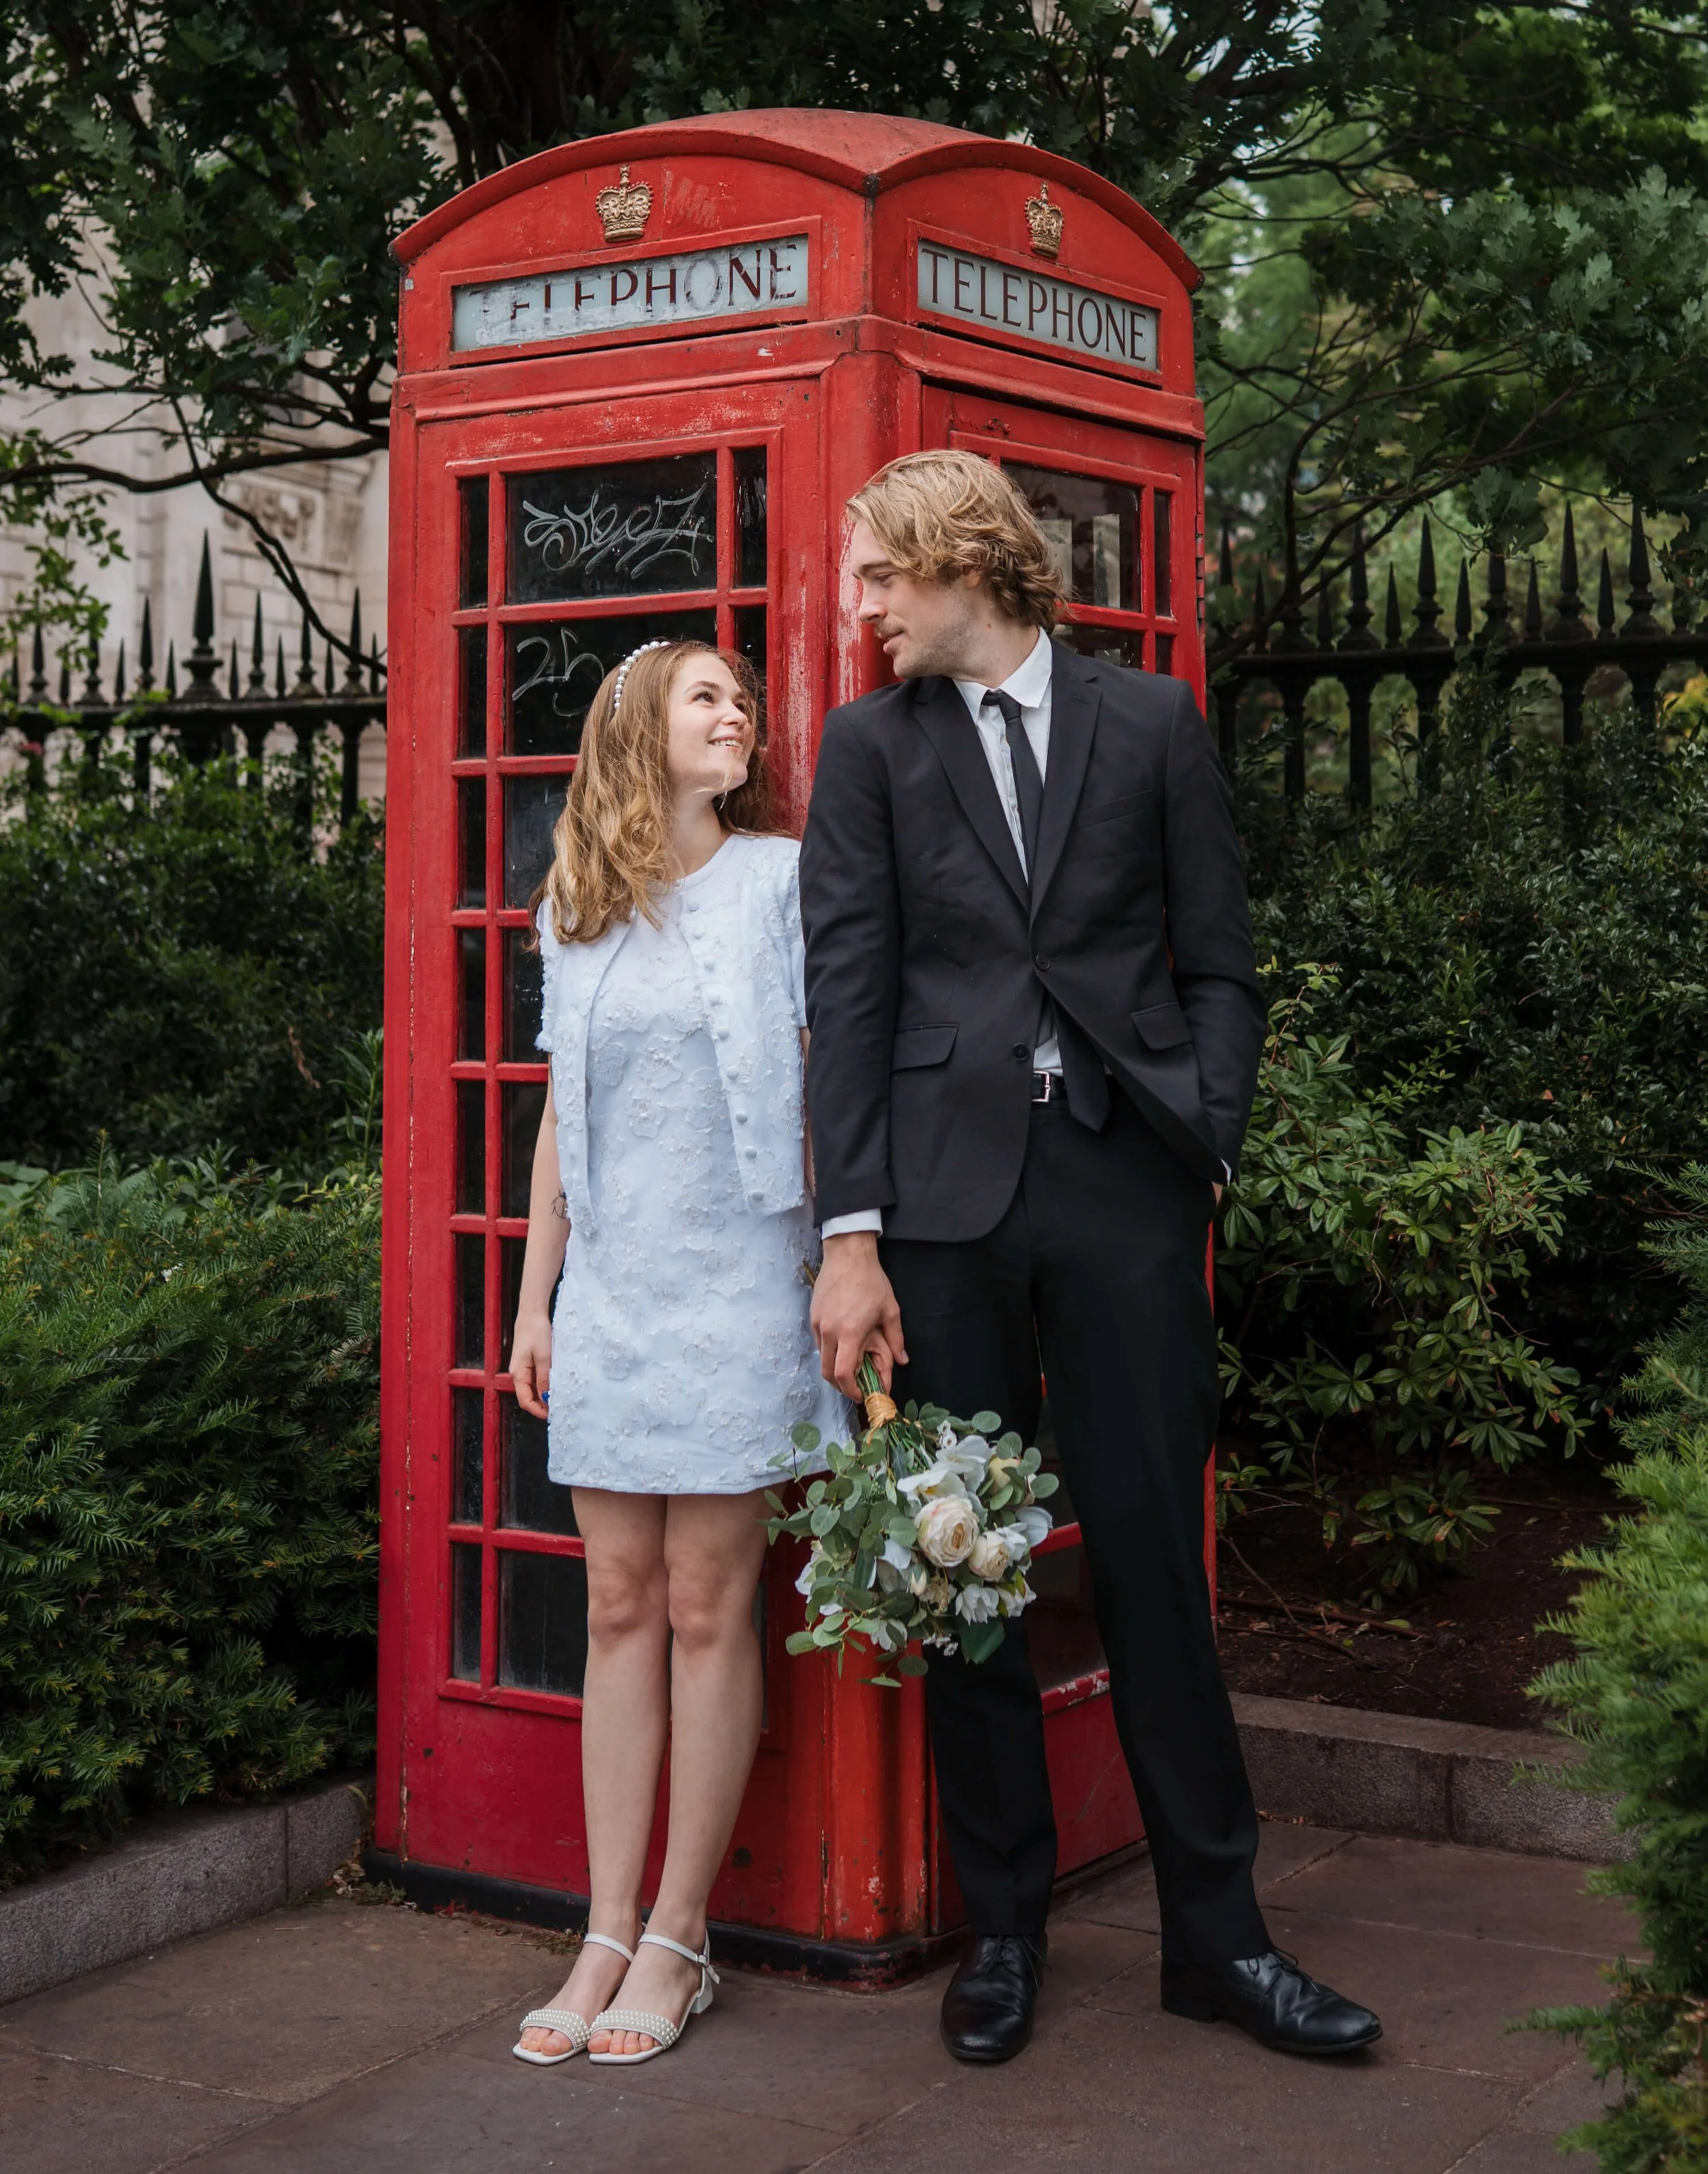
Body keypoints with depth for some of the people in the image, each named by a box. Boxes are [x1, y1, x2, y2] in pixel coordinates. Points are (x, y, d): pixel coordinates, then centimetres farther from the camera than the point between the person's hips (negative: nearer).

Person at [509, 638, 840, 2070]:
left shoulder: (782, 876, 0)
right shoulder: (577, 907, 11)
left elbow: (826, 1084, -3)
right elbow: (565, 1111, 16)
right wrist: (533, 1297, 15)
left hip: (734, 1280, -4)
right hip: (609, 1289, 4)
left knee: (707, 1609, 0)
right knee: (621, 1605, 6)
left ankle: (678, 1940, 10)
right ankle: (608, 1935, 13)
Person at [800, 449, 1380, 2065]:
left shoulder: (1153, 727, 8)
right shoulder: (870, 746, 8)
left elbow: (1217, 966, 9)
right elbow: (848, 994, 1)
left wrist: (1202, 1157, -4)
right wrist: (851, 1234, -6)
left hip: (1123, 1178, -1)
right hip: (947, 1187, 1)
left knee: (1153, 1557, 3)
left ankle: (1214, 1932, 15)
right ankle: (1002, 1925, 20)